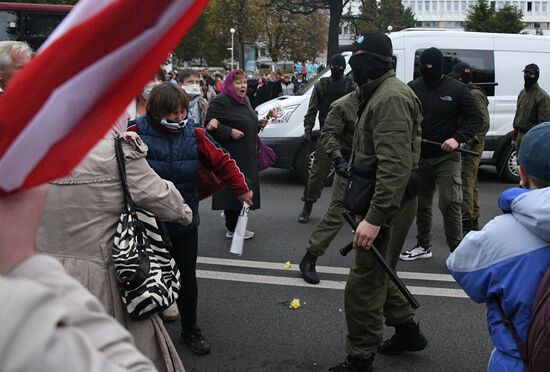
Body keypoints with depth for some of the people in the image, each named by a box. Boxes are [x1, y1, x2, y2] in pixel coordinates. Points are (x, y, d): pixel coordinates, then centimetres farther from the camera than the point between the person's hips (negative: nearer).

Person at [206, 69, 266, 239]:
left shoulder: (244, 100, 17)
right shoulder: (220, 102, -12)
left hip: (247, 155, 9)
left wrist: (259, 124, 12)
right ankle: (233, 228, 1)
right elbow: (211, 125, -16)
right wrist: (230, 132, -24)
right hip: (231, 156, -9)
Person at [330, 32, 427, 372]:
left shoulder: (391, 96, -19)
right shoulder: (379, 92, 15)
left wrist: (374, 218, -31)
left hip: (389, 202, -11)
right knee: (376, 273, 22)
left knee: (365, 282, -4)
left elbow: (396, 166, -28)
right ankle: (407, 329, 37)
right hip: (382, 200, 11)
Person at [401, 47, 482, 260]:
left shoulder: (456, 89, -5)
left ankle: (456, 249, 2)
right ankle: (423, 245, 27)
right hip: (419, 157, 4)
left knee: (449, 204, -8)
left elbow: (476, 119, -3)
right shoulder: (413, 88, 3)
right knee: (421, 203, 13)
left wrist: (458, 138, -18)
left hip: (446, 157, -4)